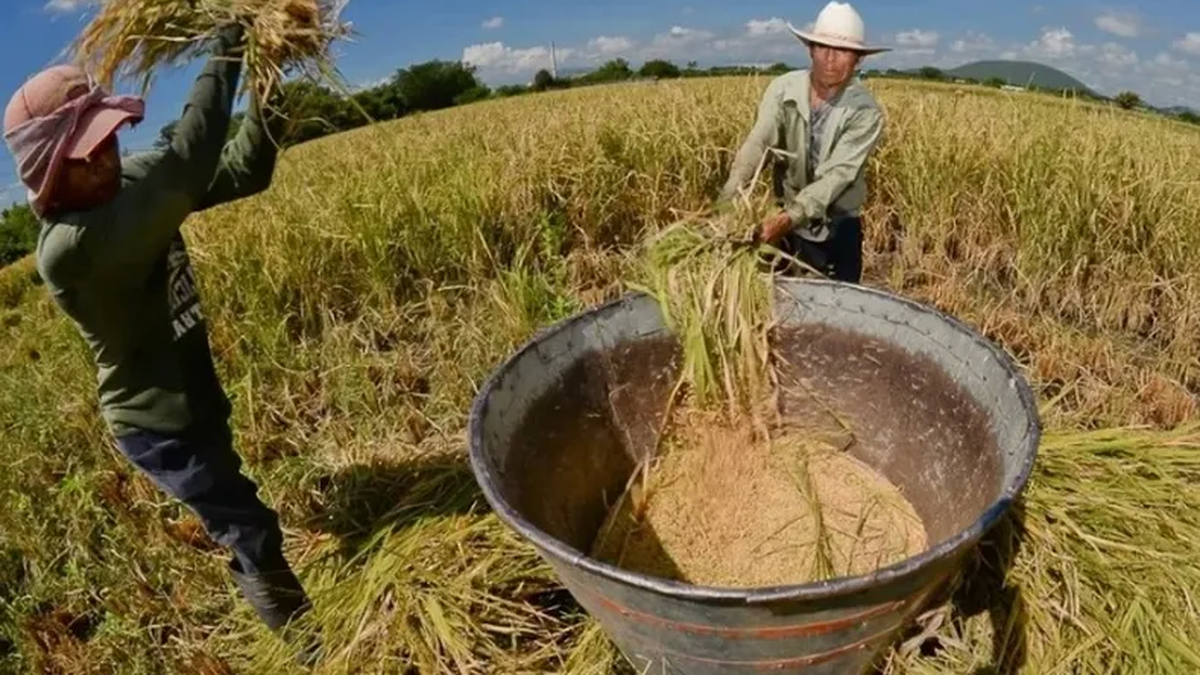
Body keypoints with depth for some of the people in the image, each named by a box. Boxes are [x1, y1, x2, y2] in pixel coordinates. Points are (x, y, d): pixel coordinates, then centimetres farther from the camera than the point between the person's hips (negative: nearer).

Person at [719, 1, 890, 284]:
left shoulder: (865, 111, -17)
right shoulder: (783, 89, -11)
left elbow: (837, 174, -27)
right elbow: (758, 142, -24)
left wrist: (789, 217, -42)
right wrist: (730, 198, -42)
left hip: (837, 228, -1)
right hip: (787, 221, 2)